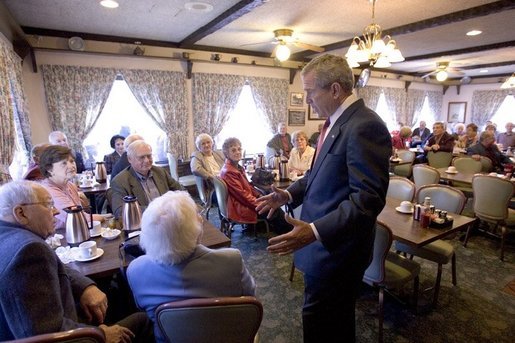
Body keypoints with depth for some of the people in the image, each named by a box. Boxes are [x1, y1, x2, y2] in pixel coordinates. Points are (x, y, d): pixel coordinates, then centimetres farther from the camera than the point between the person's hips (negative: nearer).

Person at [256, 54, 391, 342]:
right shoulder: (337, 122, 10)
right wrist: (290, 194, 6)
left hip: (336, 247, -9)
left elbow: (368, 197, -27)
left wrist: (315, 231, -33)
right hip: (326, 242, 9)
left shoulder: (365, 126, -21)